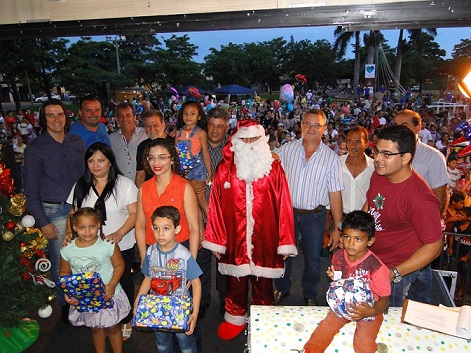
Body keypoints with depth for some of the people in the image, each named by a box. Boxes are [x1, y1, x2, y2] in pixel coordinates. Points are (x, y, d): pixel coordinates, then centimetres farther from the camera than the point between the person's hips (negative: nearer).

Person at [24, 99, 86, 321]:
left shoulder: (77, 142, 5)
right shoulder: (35, 149, -4)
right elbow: (31, 191, -3)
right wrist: (43, 223, -7)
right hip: (54, 212, -3)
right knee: (60, 262, 7)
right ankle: (65, 305, 29)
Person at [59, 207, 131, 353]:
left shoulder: (108, 245, -19)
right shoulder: (67, 250, -11)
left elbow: (119, 265, -10)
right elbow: (64, 273, 3)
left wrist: (112, 285, -23)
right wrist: (67, 293, -11)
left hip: (109, 296, -2)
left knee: (112, 328, 17)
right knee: (96, 328, 25)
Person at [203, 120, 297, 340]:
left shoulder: (273, 168, -4)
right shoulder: (225, 168, -3)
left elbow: (283, 206, -5)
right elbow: (216, 206, -2)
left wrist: (285, 242, -5)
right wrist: (215, 240, 0)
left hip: (265, 239, 0)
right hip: (234, 240, 1)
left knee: (263, 284, 16)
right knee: (235, 284, 18)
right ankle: (235, 318, 41)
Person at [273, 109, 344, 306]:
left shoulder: (331, 158, -4)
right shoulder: (286, 150, -1)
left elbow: (335, 194, -5)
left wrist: (337, 228, -6)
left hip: (314, 216, -1)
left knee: (313, 259, 12)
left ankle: (310, 296, 38)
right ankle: (282, 289, 40)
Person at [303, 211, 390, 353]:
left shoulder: (376, 267, -25)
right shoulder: (338, 256, -10)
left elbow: (385, 299, -16)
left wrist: (371, 312, -34)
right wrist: (333, 277, -14)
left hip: (369, 310, -4)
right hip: (343, 304, 4)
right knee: (325, 328, -7)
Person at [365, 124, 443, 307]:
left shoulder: (420, 199, -31)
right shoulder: (378, 175, -8)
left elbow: (433, 246, -23)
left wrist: (394, 273, -24)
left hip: (399, 270, -7)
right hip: (371, 261, 7)